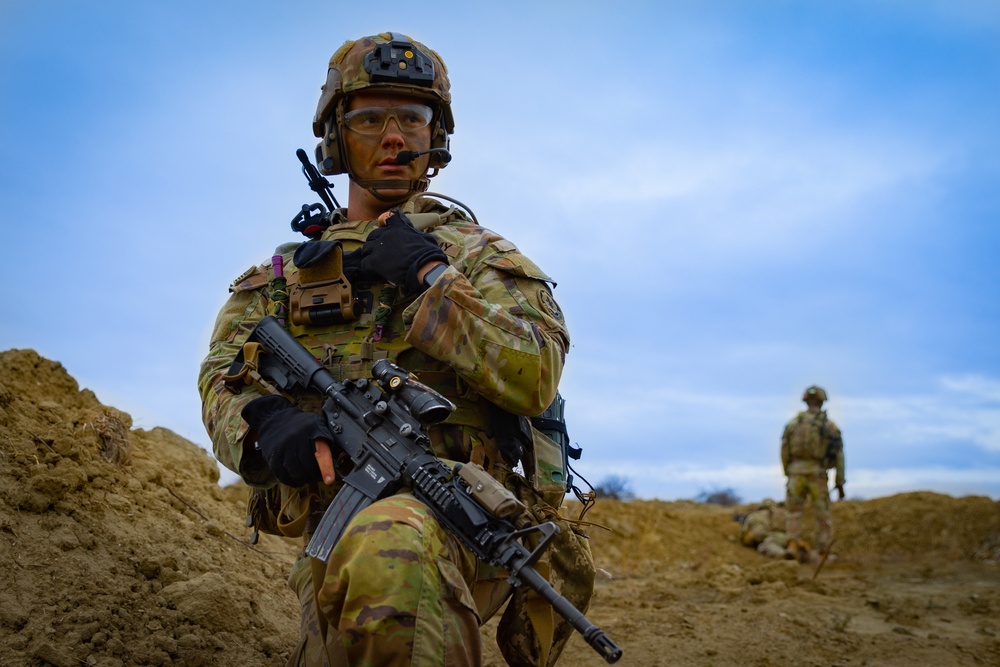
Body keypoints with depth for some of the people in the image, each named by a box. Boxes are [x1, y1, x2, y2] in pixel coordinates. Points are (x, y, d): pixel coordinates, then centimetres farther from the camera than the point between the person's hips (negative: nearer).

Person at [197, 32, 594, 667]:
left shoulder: (479, 253, 11)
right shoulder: (285, 274, 21)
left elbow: (534, 378, -5)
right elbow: (224, 382, 7)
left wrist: (428, 276, -10)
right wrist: (267, 424, -17)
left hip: (464, 504, -4)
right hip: (335, 525, 4)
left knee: (389, 548, -35)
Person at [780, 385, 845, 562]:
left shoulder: (793, 423, 5)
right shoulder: (829, 425, 1)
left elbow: (784, 452, 4)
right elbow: (838, 455, -1)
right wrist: (839, 482, 5)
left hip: (796, 472, 1)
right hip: (817, 474, -1)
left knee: (795, 512, 10)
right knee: (823, 515, 10)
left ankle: (794, 543, -11)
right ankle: (824, 552, 10)